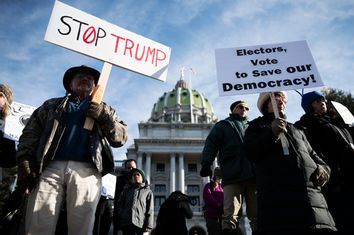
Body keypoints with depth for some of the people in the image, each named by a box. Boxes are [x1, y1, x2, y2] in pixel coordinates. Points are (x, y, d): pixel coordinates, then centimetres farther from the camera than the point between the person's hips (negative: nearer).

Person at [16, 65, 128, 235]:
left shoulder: (103, 109, 24)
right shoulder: (52, 105, 25)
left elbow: (121, 137, 13)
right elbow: (31, 132, 15)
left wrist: (104, 117, -3)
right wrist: (25, 161, -1)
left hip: (86, 170, 0)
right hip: (51, 167, 1)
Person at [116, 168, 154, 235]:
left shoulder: (148, 192, 9)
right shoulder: (126, 190, 20)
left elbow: (150, 210, 3)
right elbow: (120, 204, 17)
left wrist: (148, 225, -6)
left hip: (139, 224, -3)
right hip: (126, 223, 3)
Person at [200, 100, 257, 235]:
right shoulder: (223, 125, 16)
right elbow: (211, 144, 4)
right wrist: (206, 164, -13)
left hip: (254, 176, 4)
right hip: (233, 176, -4)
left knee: (257, 214, 4)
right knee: (231, 215, -10)